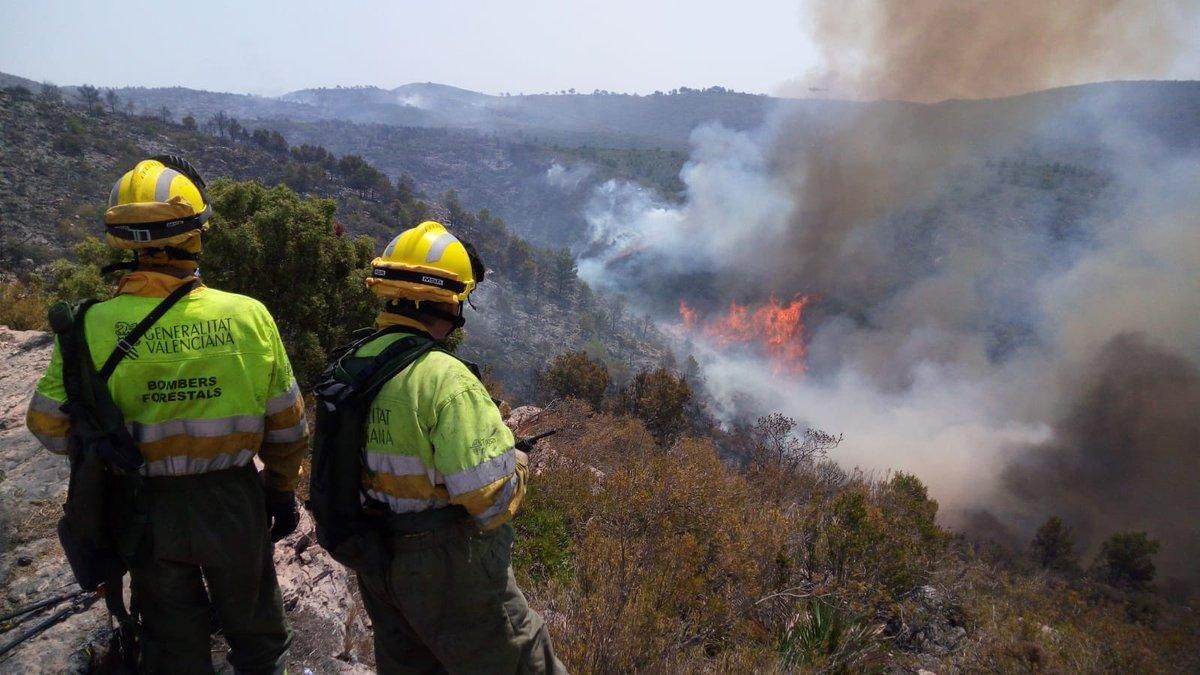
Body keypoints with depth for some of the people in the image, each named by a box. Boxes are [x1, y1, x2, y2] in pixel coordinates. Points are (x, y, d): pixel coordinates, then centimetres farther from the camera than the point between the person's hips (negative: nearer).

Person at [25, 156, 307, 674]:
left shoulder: (91, 326, -16)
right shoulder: (248, 316, -16)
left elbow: (51, 428, -5)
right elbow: (287, 423, -7)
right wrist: (284, 488, 9)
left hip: (148, 508, 1)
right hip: (233, 501, 0)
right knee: (254, 632, 23)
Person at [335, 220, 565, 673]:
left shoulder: (351, 366, -1)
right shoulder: (444, 378, -25)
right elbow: (490, 499, -27)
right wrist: (517, 465, -7)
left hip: (377, 560, 8)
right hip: (448, 569, -8)